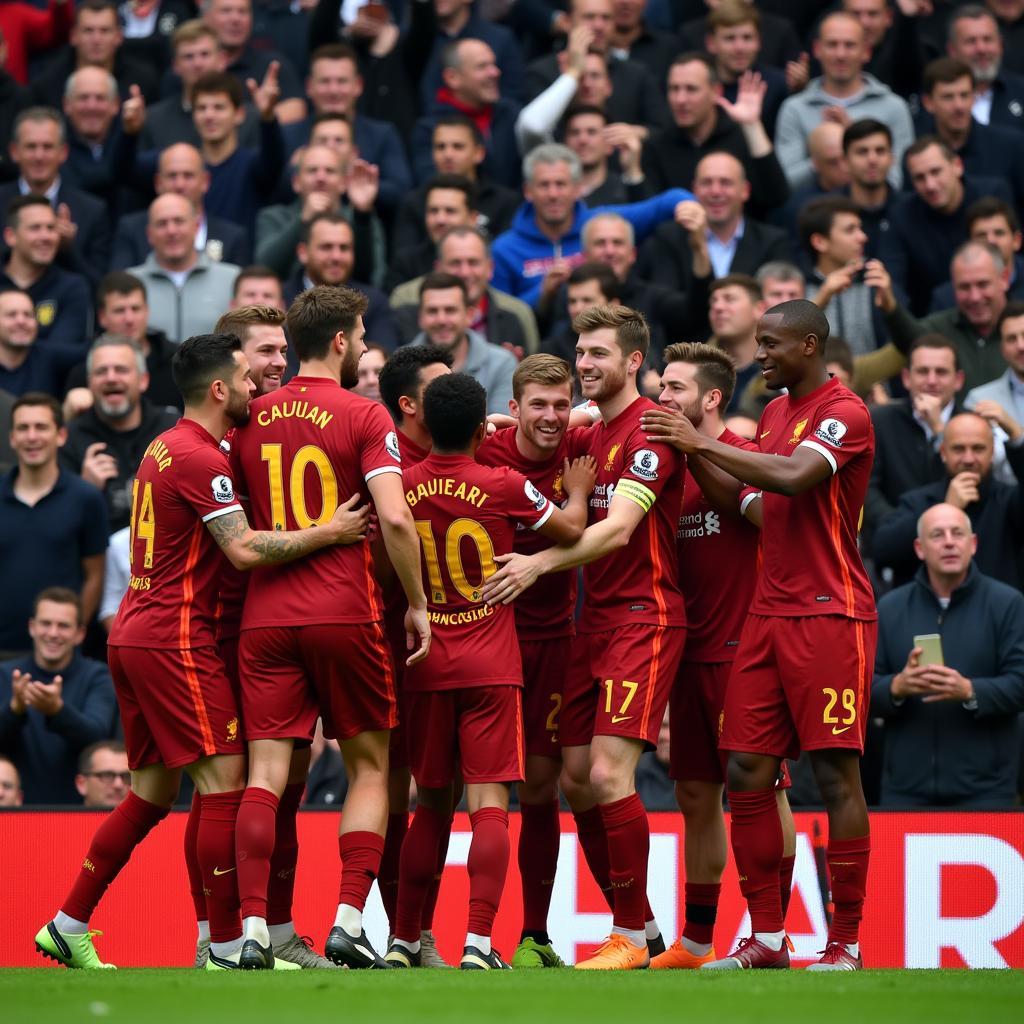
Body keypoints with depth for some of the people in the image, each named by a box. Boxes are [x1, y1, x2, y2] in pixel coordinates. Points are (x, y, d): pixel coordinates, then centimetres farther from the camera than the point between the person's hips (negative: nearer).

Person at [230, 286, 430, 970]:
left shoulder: (252, 418, 9)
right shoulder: (364, 417, -5)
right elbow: (394, 518, -14)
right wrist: (417, 604, -5)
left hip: (266, 616, 3)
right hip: (345, 614, -3)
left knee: (267, 774, 0)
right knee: (370, 766, 10)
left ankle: (254, 927, -12)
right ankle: (348, 920, -2)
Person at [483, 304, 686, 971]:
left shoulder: (650, 429, -11)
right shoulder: (592, 434, 16)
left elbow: (617, 529, -21)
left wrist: (541, 563, -30)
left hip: (644, 617, -9)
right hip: (594, 618, 9)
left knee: (608, 772, -16)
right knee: (577, 779, 6)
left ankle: (634, 936, -7)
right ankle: (642, 931, 16)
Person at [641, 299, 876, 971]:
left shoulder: (844, 413, -9)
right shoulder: (775, 411, 18)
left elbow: (793, 477, -25)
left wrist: (704, 444, -19)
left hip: (830, 614, -8)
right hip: (768, 612, 8)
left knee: (836, 774, -7)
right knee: (747, 772, 3)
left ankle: (846, 945, -3)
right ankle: (767, 939, 10)